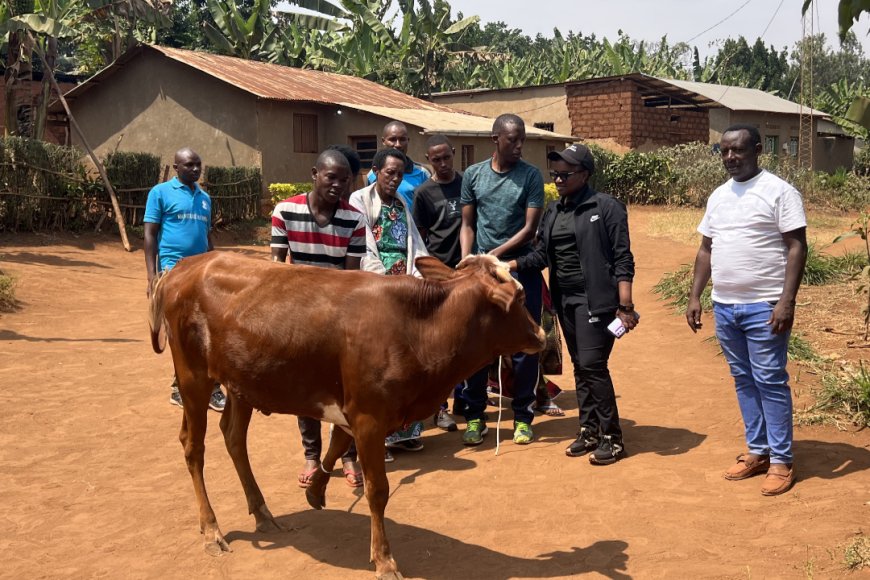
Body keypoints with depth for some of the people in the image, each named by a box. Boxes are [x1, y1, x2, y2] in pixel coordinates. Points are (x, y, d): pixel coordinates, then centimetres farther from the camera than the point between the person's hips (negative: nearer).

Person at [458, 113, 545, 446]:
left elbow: (530, 228, -7)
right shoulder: (473, 175, 5)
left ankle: (523, 417, 17)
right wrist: (466, 261, -9)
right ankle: (474, 417, 16)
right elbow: (467, 224, 7)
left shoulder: (531, 176, -1)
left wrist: (495, 254, -15)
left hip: (521, 271, -1)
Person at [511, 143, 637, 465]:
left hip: (595, 299, -7)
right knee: (579, 366, 12)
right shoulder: (553, 211, 12)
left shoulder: (606, 207, -8)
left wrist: (625, 305, -16)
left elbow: (623, 259, -10)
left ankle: (612, 438, 0)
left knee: (593, 364, -10)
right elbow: (542, 255, 10)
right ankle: (589, 430, 22)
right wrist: (510, 264, -5)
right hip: (565, 299, 7)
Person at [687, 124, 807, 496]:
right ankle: (757, 451, 22)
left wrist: (787, 301, -18)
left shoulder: (779, 191, -7)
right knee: (744, 380, 12)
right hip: (724, 306, 7)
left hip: (764, 306, -6)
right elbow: (706, 250, 17)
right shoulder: (718, 196, 12)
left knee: (770, 382, -2)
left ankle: (781, 460, 7)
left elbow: (796, 247, -11)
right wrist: (694, 297, 11)